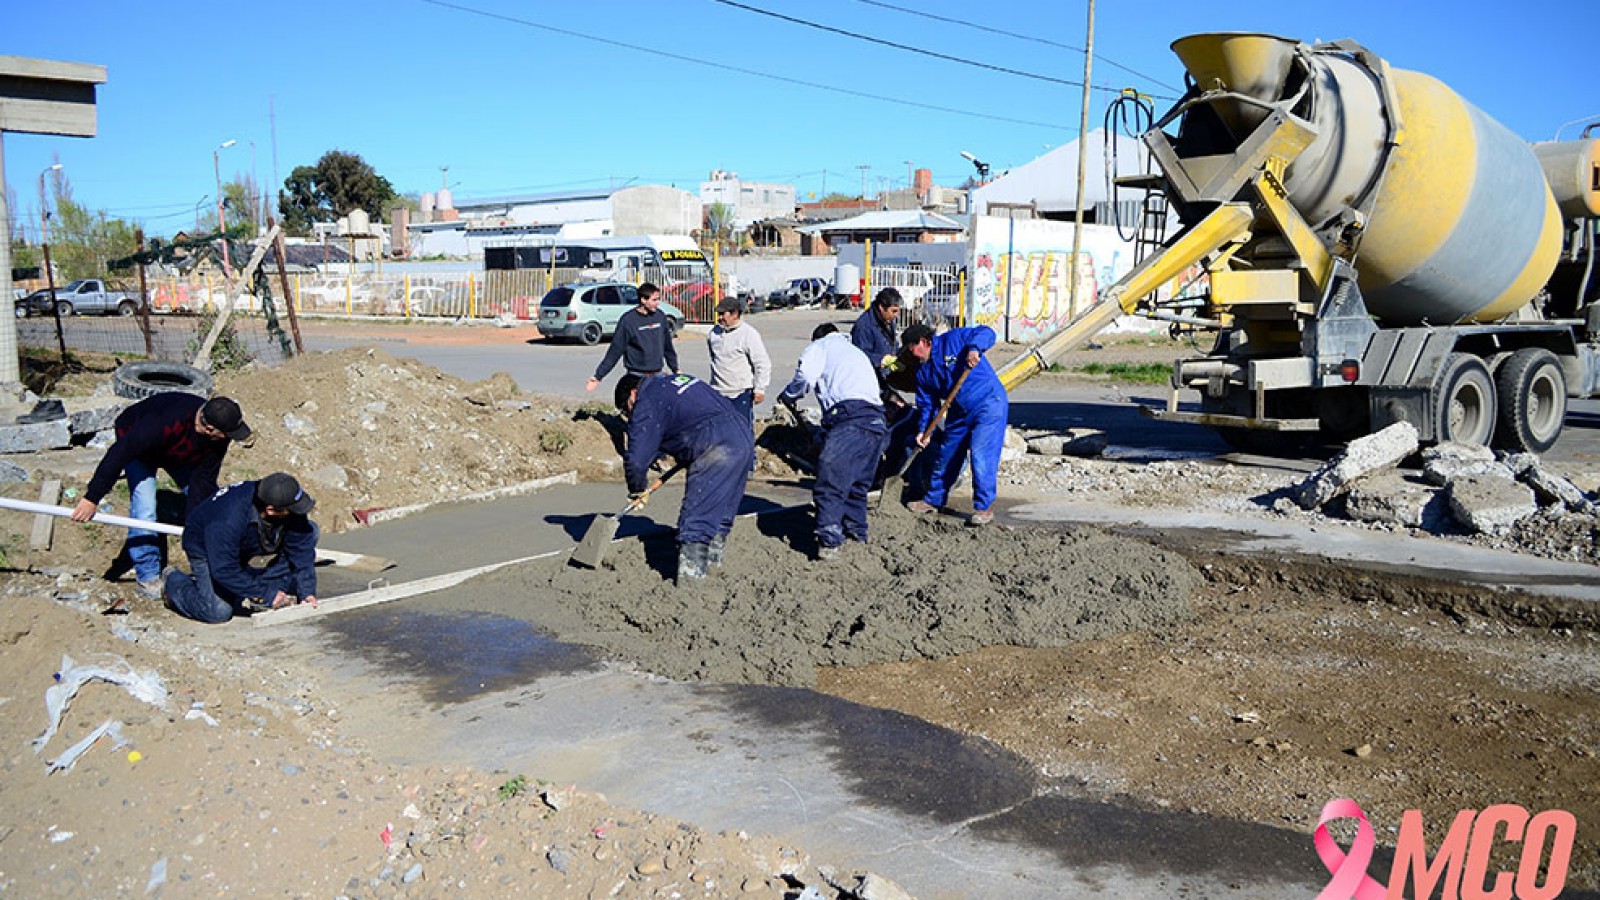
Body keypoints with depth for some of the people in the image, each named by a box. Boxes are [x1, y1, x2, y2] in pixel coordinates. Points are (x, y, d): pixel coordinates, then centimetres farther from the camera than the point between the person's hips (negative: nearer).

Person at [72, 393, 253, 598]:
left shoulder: (219, 437, -29)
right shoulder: (165, 422, -47)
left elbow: (203, 480, -21)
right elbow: (118, 454, -41)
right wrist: (92, 498, -38)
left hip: (180, 453, 5)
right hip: (136, 445, -5)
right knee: (144, 510, -18)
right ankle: (148, 577, -4)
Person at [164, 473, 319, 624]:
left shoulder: (292, 511, -26)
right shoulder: (227, 521, -41)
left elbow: (301, 550, -16)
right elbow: (224, 571, -34)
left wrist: (307, 591, -23)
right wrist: (266, 595, -32)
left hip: (245, 547, 6)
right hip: (207, 549, -5)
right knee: (218, 612, -23)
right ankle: (175, 581, 8)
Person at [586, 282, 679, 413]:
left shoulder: (660, 316, 5)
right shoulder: (628, 320, -9)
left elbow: (668, 347, 17)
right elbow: (615, 350, -5)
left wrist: (675, 369, 23)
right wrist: (598, 376, -7)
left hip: (658, 376, 4)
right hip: (636, 377, -4)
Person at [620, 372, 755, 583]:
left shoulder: (646, 405, 0)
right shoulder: (678, 379, 27)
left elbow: (636, 458, -3)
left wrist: (637, 490, 15)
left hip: (718, 449, -9)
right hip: (745, 439, 9)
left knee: (695, 521, -6)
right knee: (721, 512, 20)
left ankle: (689, 579, -6)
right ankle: (713, 562, 31)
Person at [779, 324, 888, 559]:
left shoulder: (820, 346, 17)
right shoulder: (857, 352, 38)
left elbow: (806, 376, -4)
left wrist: (787, 396, 16)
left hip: (850, 417, -7)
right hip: (878, 421, 8)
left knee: (830, 484, -11)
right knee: (857, 484, 19)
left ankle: (829, 541, -19)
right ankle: (857, 534, 24)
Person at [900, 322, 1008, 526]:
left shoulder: (953, 339, -9)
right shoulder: (923, 371, 11)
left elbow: (986, 332, -15)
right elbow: (926, 403, 13)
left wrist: (974, 348, -34)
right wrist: (923, 430, 1)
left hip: (988, 404, -8)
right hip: (959, 413, 8)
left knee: (981, 455, -16)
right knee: (945, 455, 15)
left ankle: (984, 508, -9)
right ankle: (932, 500, 32)